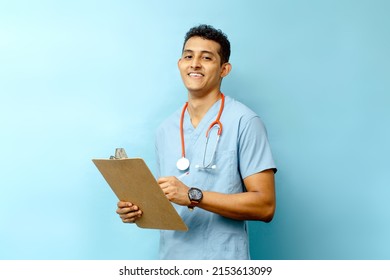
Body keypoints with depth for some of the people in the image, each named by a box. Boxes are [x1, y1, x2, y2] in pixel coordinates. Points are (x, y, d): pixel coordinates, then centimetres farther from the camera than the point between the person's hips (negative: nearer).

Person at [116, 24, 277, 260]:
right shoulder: (166, 129, 7)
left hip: (222, 259, -5)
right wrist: (140, 209, -6)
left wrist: (193, 195, -21)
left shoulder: (244, 122, -11)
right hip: (170, 258, 5)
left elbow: (265, 206, -15)